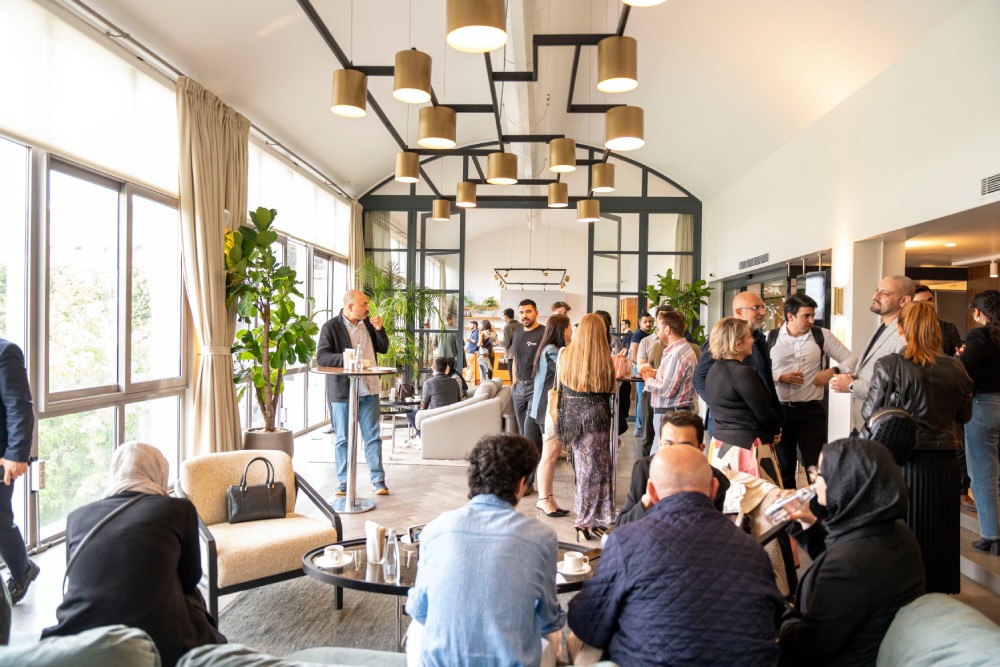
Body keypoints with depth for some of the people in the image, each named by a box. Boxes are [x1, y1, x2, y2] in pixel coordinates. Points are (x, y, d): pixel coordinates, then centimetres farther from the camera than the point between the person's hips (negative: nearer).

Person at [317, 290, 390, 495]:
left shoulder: (368, 323, 9)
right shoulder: (331, 327, -8)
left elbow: (383, 349, 16)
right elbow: (321, 357, -15)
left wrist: (379, 330, -2)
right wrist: (346, 359, -28)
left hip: (369, 391, 4)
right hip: (342, 392, -4)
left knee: (373, 436, 7)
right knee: (343, 439, 6)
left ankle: (378, 480, 14)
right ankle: (344, 482, 17)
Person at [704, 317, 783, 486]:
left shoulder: (714, 370, 8)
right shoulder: (743, 373, -18)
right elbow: (764, 414, -13)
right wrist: (777, 427, 9)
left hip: (720, 445, 9)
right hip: (747, 446, -9)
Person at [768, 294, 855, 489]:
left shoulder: (822, 335, 2)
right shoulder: (770, 338, 0)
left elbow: (851, 360, 6)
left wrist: (832, 371, -12)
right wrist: (780, 377, -14)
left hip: (811, 410, 0)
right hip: (779, 410, 0)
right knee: (783, 467, 13)